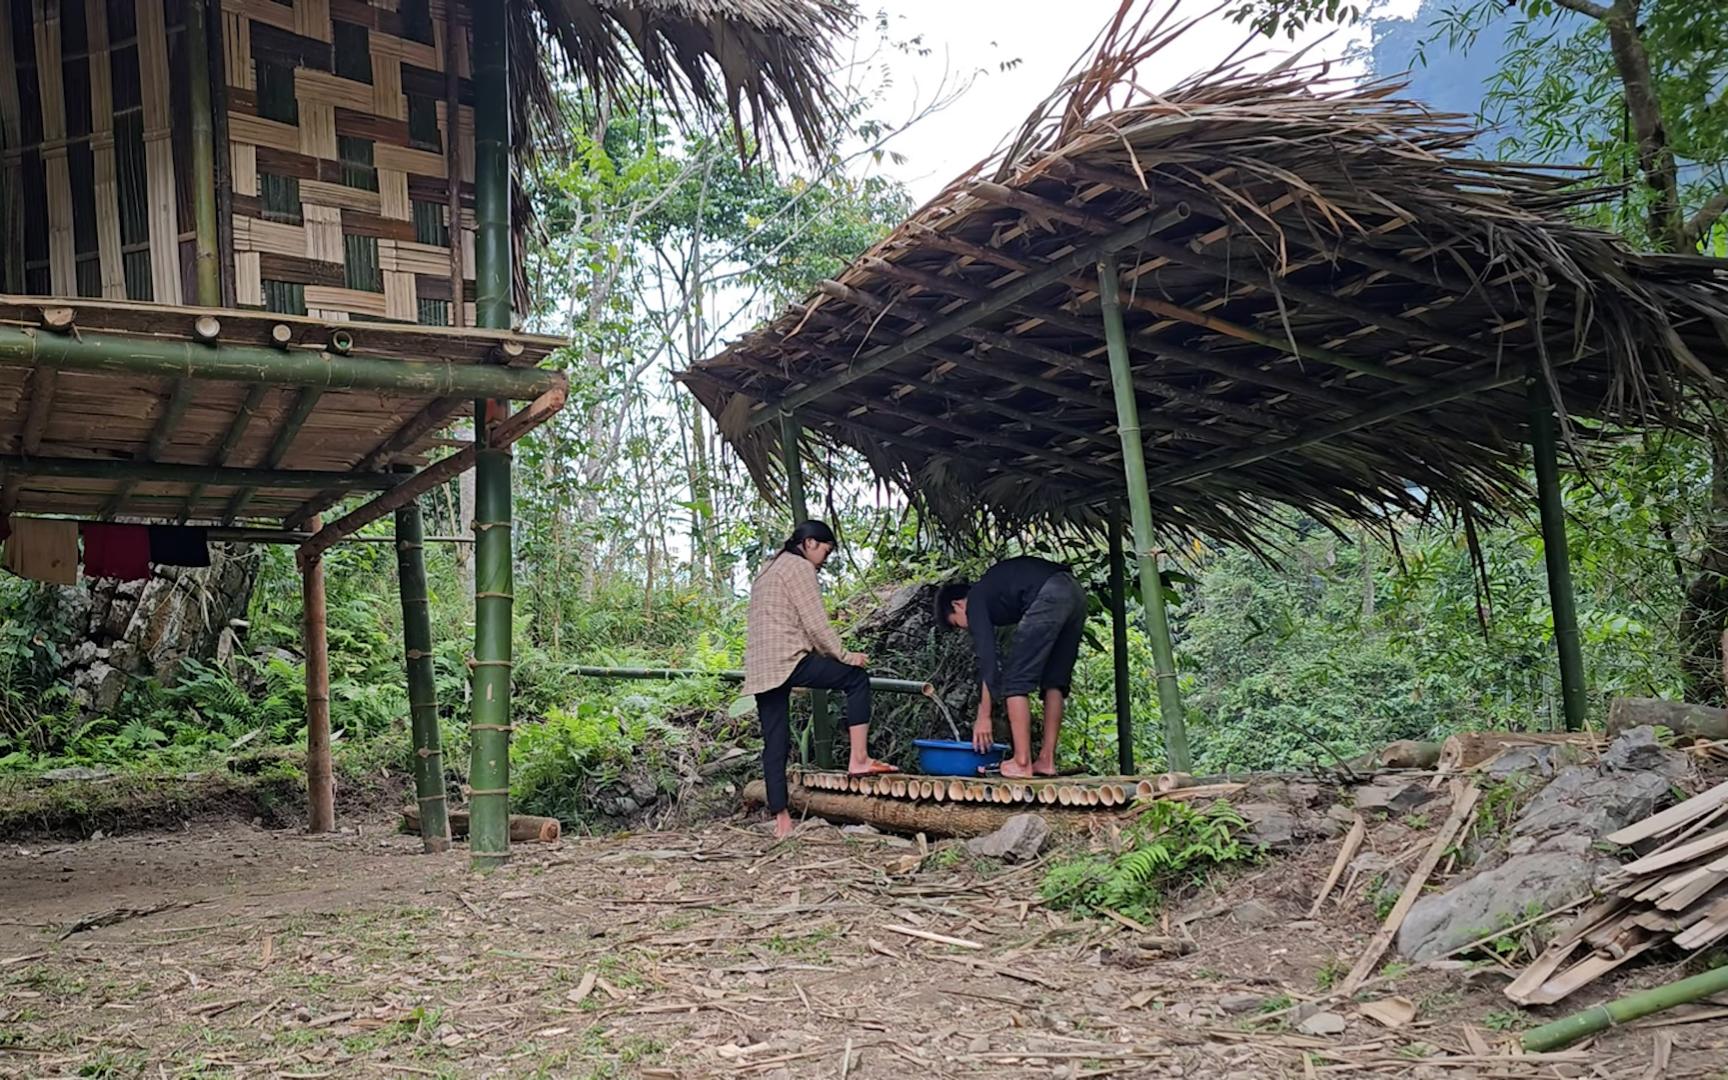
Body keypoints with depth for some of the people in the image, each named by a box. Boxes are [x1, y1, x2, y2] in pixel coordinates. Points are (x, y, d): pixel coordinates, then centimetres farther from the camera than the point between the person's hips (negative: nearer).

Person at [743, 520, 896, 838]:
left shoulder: (768, 570, 27)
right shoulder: (800, 567, -2)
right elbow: (816, 624, -10)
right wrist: (845, 655, 0)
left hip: (759, 668, 9)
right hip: (787, 660, -9)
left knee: (774, 742, 8)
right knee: (857, 679, 2)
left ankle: (780, 819, 8)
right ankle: (859, 759, -5)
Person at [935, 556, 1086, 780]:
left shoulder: (975, 600, 10)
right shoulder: (994, 589, 33)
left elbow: (987, 658, 1)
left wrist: (984, 717, 2)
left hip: (1049, 597, -9)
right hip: (1076, 593, 9)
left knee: (1016, 681, 1)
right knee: (1054, 681, 16)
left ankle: (1022, 763, -1)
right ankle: (1047, 761, 15)